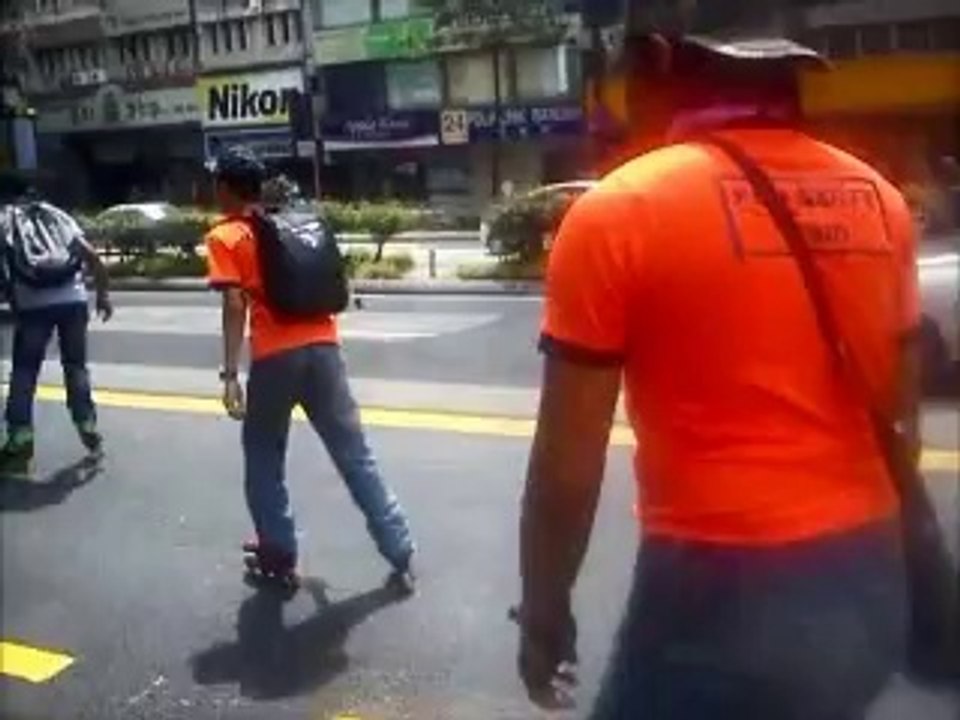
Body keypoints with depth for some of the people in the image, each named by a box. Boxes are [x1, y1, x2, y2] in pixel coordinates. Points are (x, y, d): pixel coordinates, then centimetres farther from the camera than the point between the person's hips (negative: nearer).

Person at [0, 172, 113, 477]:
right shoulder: (56, 214, 20)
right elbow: (91, 255, 11)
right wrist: (103, 294, 14)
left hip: (33, 303, -3)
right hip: (73, 299, 3)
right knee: (76, 366, 17)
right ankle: (88, 429, 19)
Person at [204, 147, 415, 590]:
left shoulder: (225, 237, 2)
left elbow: (235, 306, -10)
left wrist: (230, 374, -12)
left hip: (275, 357, -5)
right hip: (322, 347, 5)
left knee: (264, 461, 16)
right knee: (356, 456, 9)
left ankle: (279, 556, 20)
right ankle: (401, 556, 11)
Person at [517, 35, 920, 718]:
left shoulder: (620, 212, -12)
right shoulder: (879, 200, 4)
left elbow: (568, 457, -11)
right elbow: (902, 417, 12)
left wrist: (544, 608, 3)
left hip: (721, 591, -6)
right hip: (871, 584, 6)